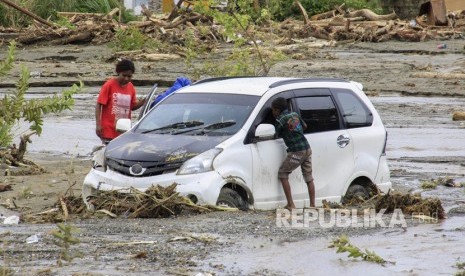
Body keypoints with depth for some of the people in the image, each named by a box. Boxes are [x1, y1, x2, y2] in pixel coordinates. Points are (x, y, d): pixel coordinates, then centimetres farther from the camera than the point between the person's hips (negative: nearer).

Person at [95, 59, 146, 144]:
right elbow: (99, 105, -7)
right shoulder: (109, 85, -8)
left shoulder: (131, 87, 7)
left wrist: (140, 103, -7)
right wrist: (98, 124, -14)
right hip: (109, 131, -5)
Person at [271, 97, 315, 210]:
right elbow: (304, 126, 28)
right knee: (309, 177, 14)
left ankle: (290, 205, 0)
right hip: (307, 149, 7)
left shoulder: (280, 121, -9)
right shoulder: (295, 115, 12)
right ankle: (312, 205, 15)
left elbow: (278, 135, 3)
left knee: (282, 174, 6)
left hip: (296, 152, -7)